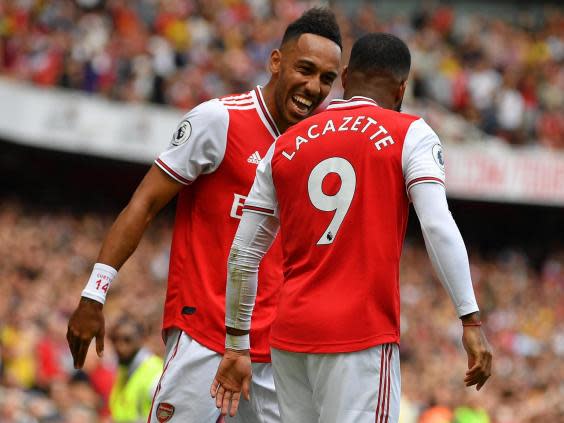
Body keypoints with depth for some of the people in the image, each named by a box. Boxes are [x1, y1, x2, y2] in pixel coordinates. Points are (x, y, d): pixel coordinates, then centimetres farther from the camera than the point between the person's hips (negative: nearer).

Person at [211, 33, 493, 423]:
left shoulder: (285, 145, 15)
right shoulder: (409, 135, 2)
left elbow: (243, 253, 16)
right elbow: (438, 227, -11)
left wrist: (236, 345, 23)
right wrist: (471, 321, -13)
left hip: (290, 333, 5)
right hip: (362, 334, -5)